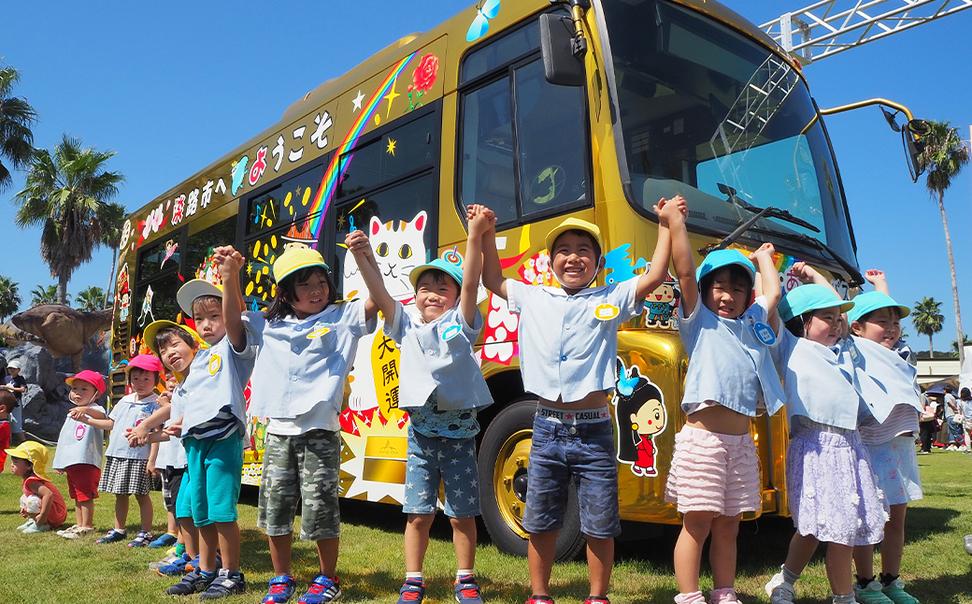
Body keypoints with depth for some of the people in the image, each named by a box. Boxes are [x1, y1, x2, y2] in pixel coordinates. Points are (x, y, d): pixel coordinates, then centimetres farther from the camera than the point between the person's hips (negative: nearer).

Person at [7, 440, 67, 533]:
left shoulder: (31, 481, -23)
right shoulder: (28, 479, 8)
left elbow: (49, 494, -38)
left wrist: (42, 517, -34)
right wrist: (26, 509, 11)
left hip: (57, 516, -10)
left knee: (32, 500, -28)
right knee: (23, 498, 14)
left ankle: (42, 525, -12)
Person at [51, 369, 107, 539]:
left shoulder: (95, 409, -8)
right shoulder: (71, 414, 20)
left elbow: (101, 416, -35)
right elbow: (64, 439, 25)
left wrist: (86, 410, -54)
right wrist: (60, 462, 24)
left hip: (87, 461, -10)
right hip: (70, 462, 10)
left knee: (86, 496, -6)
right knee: (76, 496, 17)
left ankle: (86, 527, 0)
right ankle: (78, 525, 26)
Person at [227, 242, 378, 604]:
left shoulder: (342, 317, 1)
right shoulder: (270, 325, 12)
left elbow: (377, 300, -10)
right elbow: (232, 322, 13)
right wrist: (230, 275, 3)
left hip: (319, 432, -4)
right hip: (278, 431, 4)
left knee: (320, 509, 1)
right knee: (276, 507, 11)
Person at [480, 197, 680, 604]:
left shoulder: (612, 300, 4)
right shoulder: (532, 299, 10)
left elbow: (655, 276, 1)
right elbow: (493, 280, 21)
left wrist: (667, 224, 0)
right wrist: (486, 233, 17)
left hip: (594, 431, -1)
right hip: (547, 429, 2)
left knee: (600, 527, 8)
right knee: (540, 524, 13)